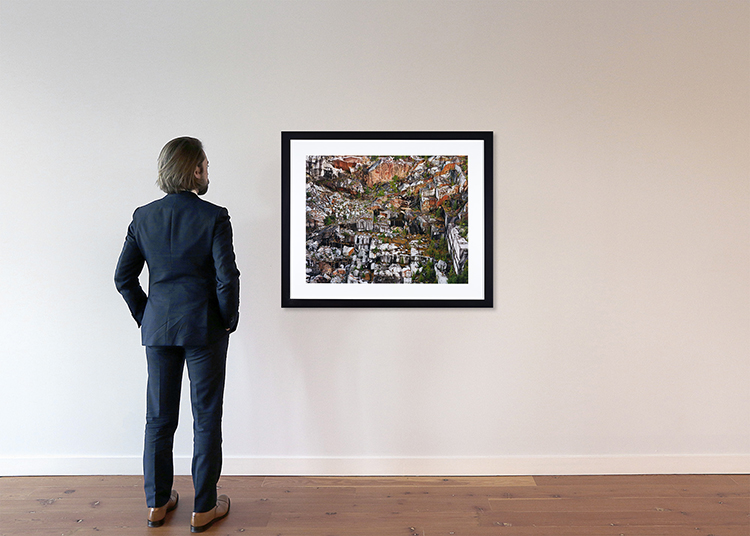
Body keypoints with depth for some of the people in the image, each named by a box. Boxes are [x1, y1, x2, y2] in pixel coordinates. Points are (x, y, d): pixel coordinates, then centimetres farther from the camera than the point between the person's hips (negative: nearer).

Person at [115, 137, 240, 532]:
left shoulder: (143, 217, 3)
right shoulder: (213, 217, -12)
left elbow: (123, 277, 4)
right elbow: (227, 277, -16)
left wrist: (145, 317, 13)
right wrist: (229, 320, -2)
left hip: (157, 328, 5)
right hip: (204, 329, -4)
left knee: (159, 418, 16)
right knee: (206, 418, 8)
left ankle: (157, 503, 31)